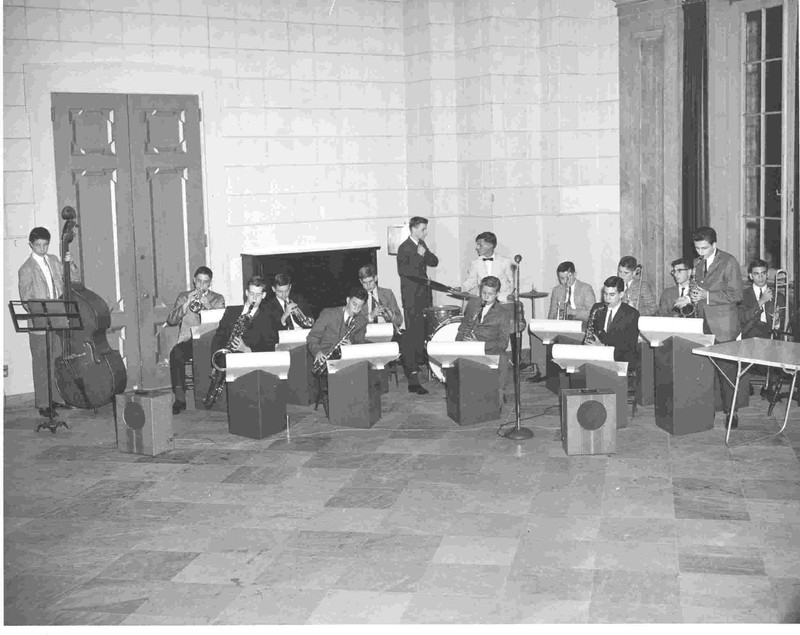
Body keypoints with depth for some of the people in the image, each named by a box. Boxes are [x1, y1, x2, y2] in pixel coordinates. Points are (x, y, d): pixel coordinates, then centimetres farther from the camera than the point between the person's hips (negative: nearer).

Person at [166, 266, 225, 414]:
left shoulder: (218, 299, 16)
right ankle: (180, 398, -30)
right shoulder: (184, 296, 17)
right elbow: (171, 320, 3)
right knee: (176, 353, -34)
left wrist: (207, 305, -12)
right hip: (188, 341, 0)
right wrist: (186, 303, -8)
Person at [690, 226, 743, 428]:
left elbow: (736, 295, -12)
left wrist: (707, 295, -18)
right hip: (704, 324, 6)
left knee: (726, 369, -3)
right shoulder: (697, 262, 13)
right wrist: (695, 295, 1)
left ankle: (730, 411, 6)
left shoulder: (729, 262, -8)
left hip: (723, 327, -6)